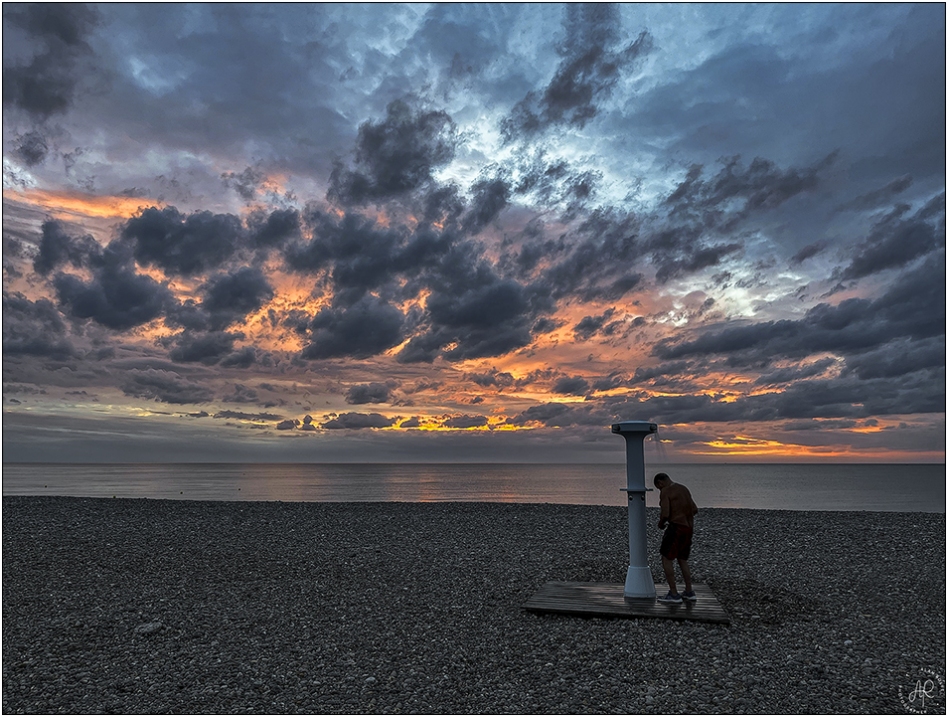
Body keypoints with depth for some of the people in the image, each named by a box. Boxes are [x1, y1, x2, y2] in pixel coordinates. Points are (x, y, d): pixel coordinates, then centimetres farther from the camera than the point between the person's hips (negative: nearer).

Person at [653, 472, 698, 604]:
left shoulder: (665, 492, -11)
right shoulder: (684, 489, 14)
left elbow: (665, 513, -19)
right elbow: (695, 510, 16)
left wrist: (661, 523, 1)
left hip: (676, 528, -9)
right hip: (687, 528, 9)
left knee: (666, 559, 0)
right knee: (682, 560, 19)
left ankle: (674, 594, -1)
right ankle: (689, 592, 21)